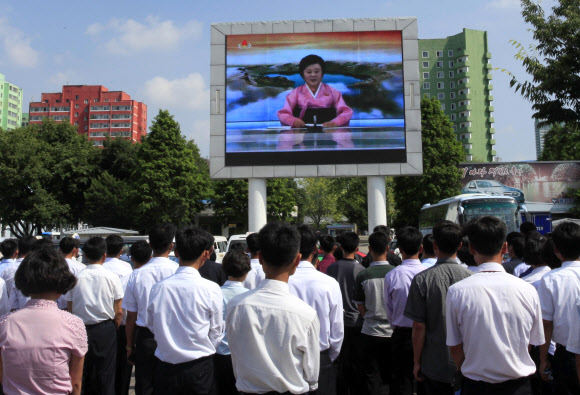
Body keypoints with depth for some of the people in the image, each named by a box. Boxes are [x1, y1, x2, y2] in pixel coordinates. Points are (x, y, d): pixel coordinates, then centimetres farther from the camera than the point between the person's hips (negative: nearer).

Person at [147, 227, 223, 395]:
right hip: (200, 368, -2)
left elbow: (151, 325, 5)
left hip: (166, 369, 2)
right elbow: (216, 333, -4)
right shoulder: (211, 289, -15)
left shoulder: (158, 288, -9)